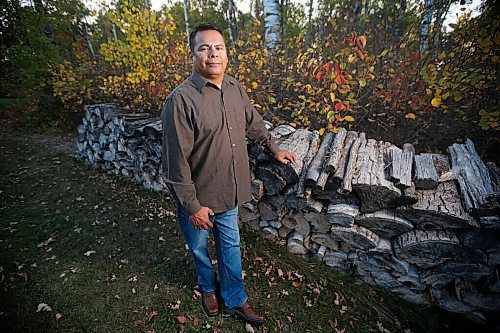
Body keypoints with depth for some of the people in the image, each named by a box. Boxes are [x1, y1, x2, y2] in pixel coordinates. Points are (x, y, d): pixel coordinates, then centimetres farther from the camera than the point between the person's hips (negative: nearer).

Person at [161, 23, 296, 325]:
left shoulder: (236, 88, -1)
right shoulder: (181, 100, -22)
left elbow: (253, 123, 15)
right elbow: (176, 160, -20)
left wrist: (275, 149, 23)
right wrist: (192, 205, -16)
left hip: (229, 192, 5)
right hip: (198, 196, -4)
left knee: (230, 245, 19)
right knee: (198, 247, 21)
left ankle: (235, 300, 42)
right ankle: (208, 286, 53)